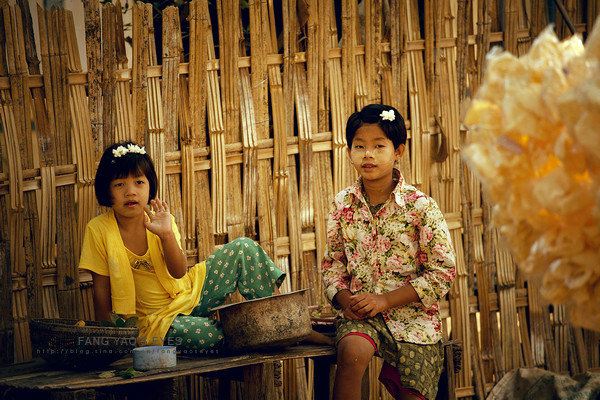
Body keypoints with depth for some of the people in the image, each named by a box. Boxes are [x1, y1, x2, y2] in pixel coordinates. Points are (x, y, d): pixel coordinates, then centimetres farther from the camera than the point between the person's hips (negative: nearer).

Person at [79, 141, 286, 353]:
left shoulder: (160, 220, -4)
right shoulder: (98, 230, -12)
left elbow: (179, 272, -15)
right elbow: (102, 289, -7)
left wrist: (166, 234, -30)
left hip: (191, 291, 4)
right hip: (158, 318, -4)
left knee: (243, 248, -7)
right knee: (213, 336, -34)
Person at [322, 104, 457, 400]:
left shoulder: (420, 206, -8)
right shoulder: (343, 205, 3)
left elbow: (442, 271, -9)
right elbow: (332, 262, 12)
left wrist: (385, 300, -14)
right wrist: (344, 298, -10)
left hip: (411, 314, -1)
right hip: (359, 313, 1)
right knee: (352, 351, -32)